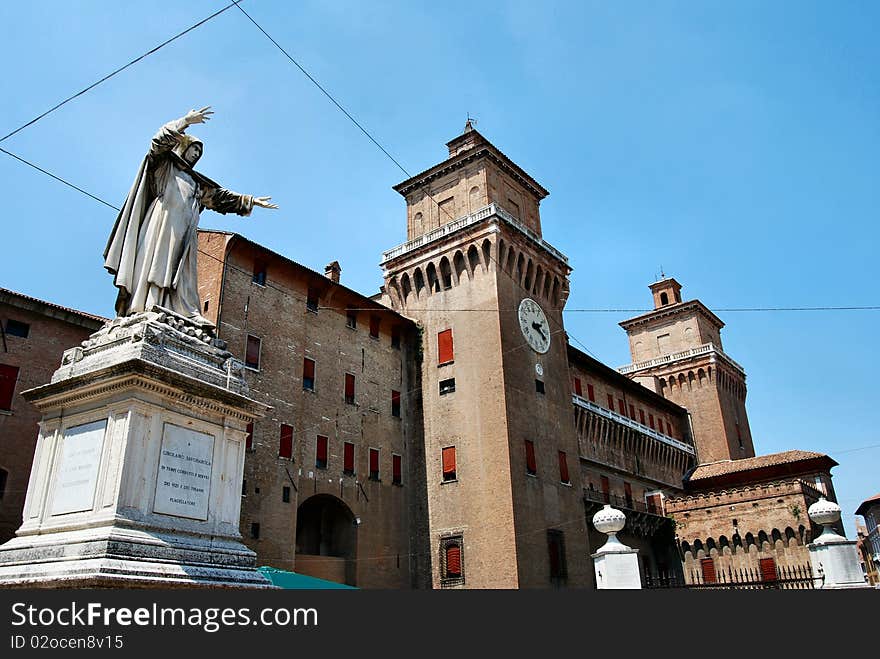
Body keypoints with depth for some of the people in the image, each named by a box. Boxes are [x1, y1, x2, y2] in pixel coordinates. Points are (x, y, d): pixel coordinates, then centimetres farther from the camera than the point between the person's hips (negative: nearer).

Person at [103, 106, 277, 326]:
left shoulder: (196, 182, 35)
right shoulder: (164, 165, 18)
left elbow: (219, 196, 34)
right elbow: (161, 141, -1)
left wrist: (250, 201, 30)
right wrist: (185, 122, -8)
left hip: (184, 231, 6)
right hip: (163, 219, -6)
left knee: (183, 272, -8)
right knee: (155, 261, -19)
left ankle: (189, 313, -22)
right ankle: (147, 307, -31)